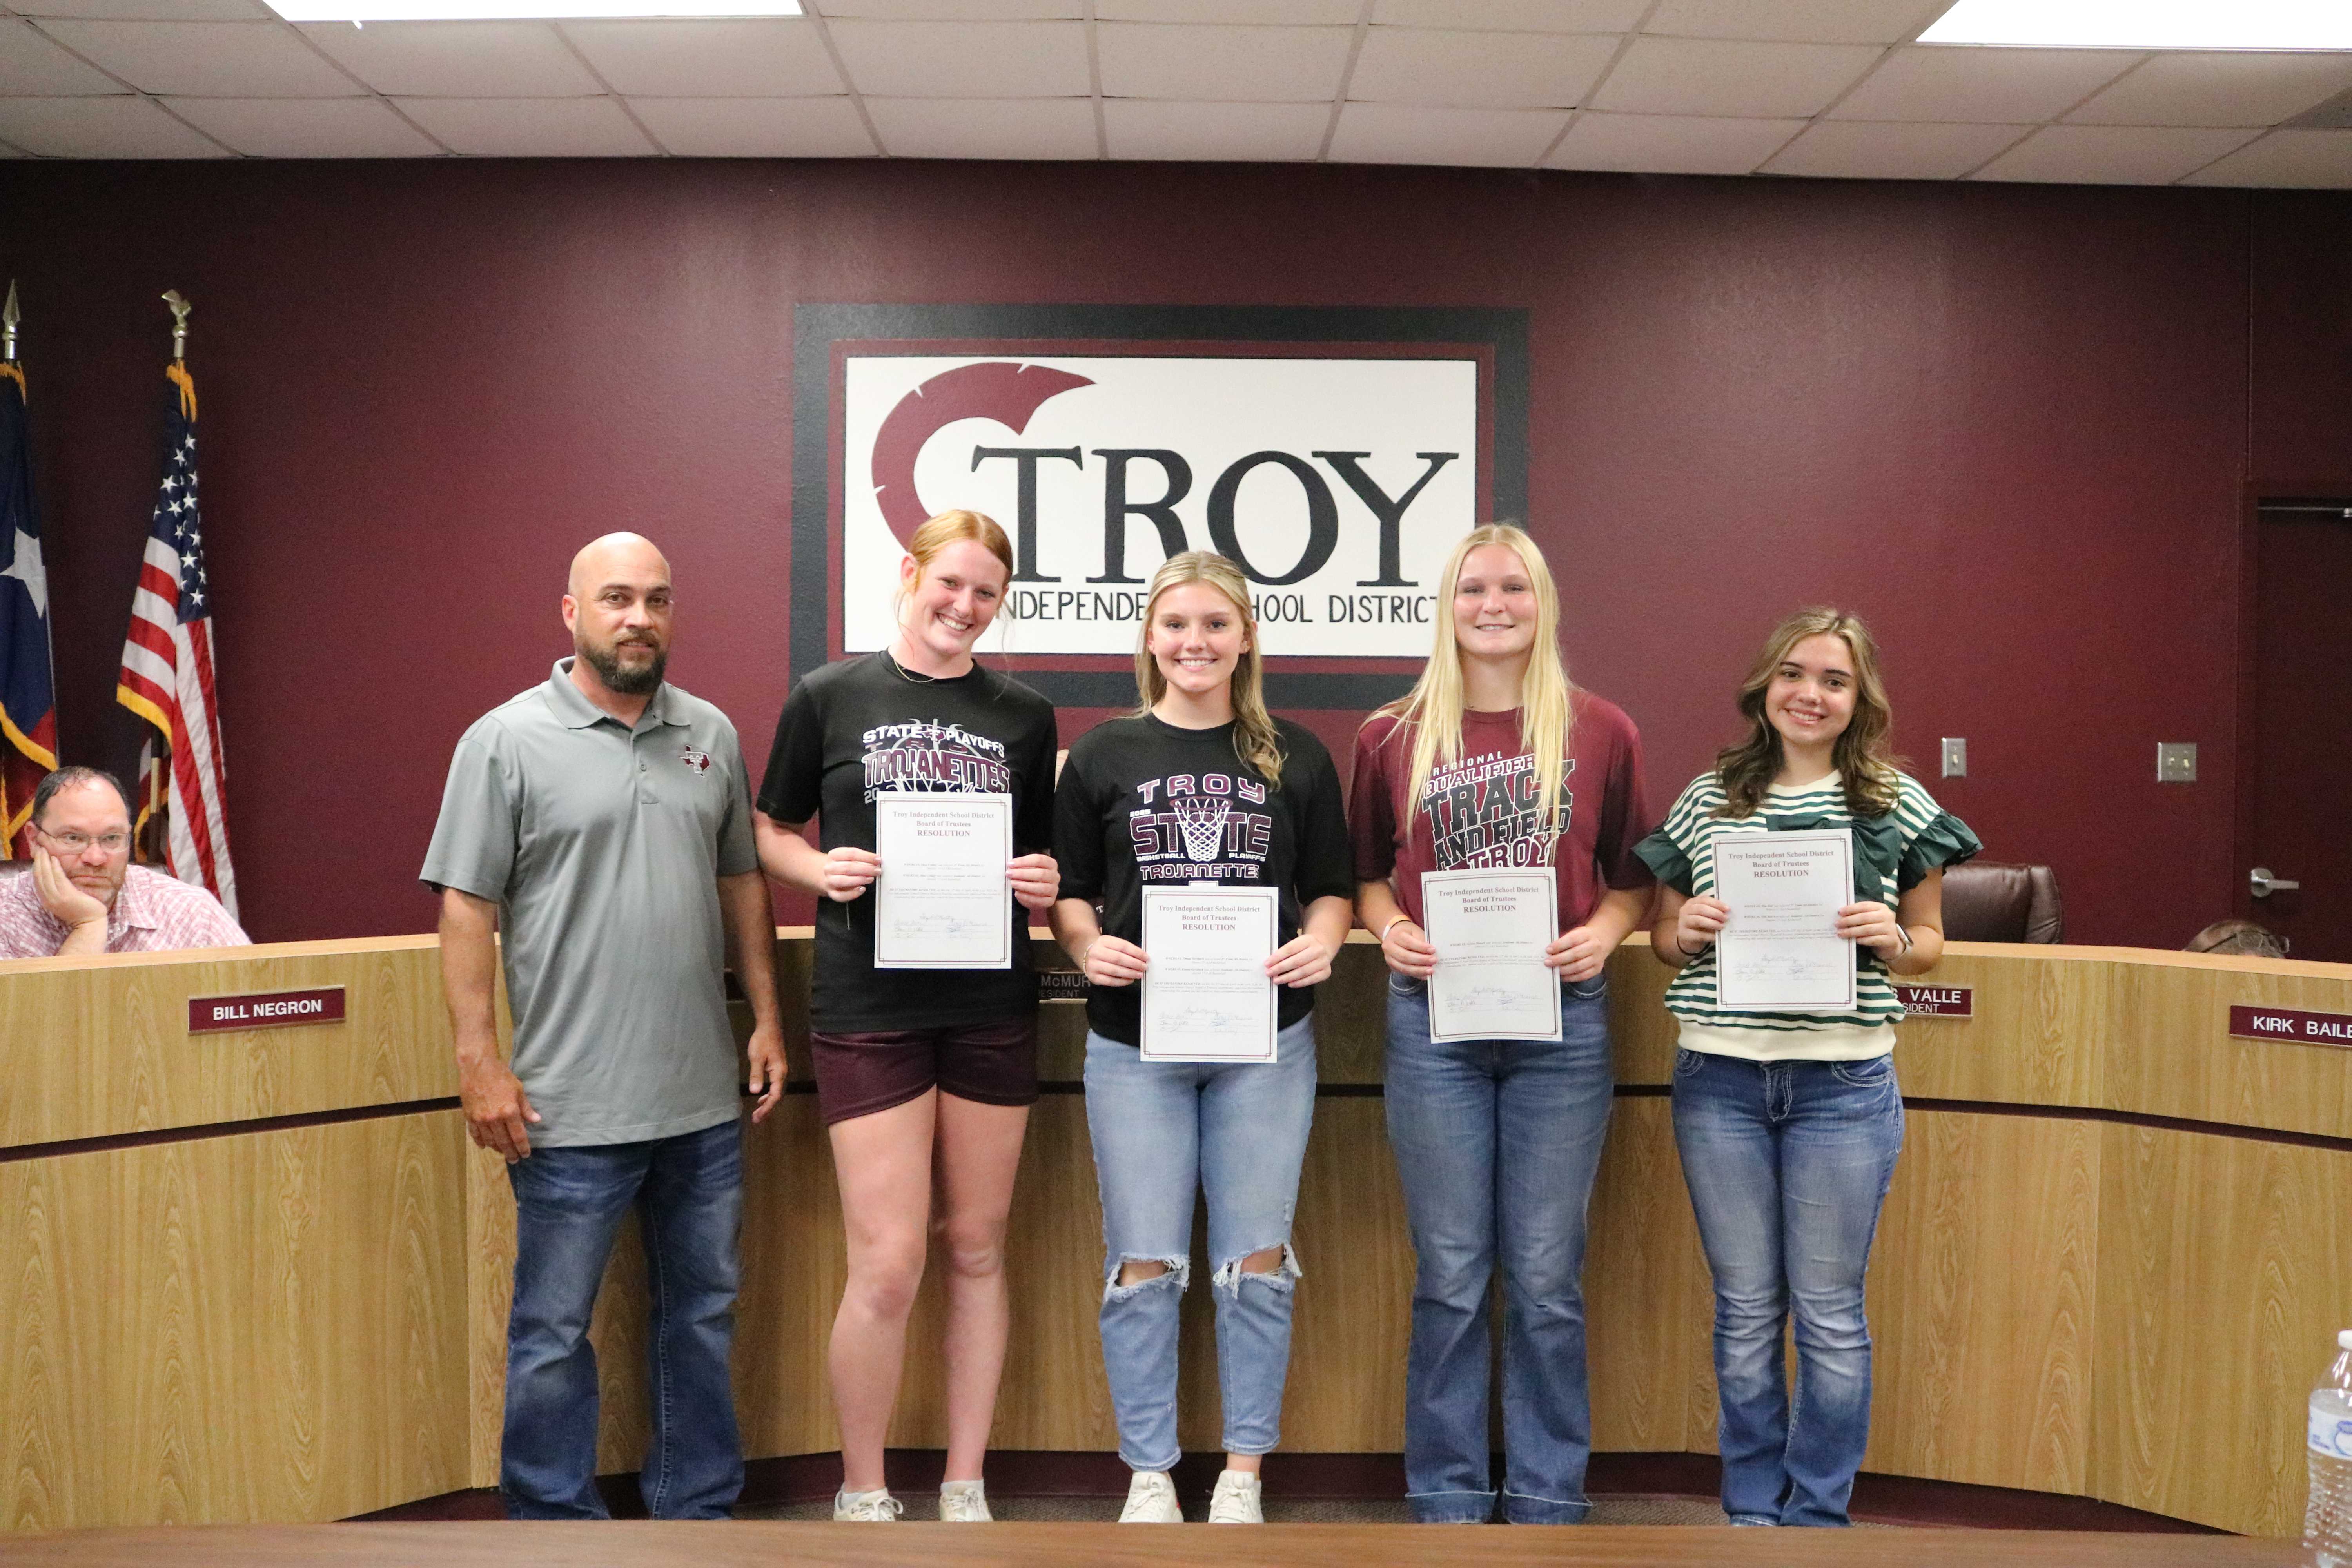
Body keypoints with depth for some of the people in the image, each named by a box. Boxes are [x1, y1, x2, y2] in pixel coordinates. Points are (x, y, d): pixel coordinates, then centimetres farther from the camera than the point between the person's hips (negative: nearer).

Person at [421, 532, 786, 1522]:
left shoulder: (711, 734, 9)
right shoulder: (507, 741, -5)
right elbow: (468, 908, -7)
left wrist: (766, 1016, 9)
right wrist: (478, 1060, -12)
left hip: (706, 1103, 5)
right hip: (573, 1107, -5)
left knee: (703, 1314, 16)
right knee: (554, 1332, 7)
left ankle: (697, 1510, 31)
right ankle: (555, 1523, 23)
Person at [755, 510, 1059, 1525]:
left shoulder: (1025, 716, 8)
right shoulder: (829, 697, 2)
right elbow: (773, 834, 9)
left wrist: (1044, 881, -7)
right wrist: (823, 870, -11)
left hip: (992, 1011, 3)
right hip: (870, 1011, -3)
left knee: (976, 1251, 11)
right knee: (888, 1266, -6)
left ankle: (966, 1488, 26)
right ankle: (862, 1493, 17)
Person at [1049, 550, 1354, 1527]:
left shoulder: (1295, 758, 7)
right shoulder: (1104, 756, 5)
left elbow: (1332, 888, 9)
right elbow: (1066, 890, 6)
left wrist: (1322, 941, -11)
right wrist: (1088, 946, -13)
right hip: (1133, 1042, 0)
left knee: (1256, 1260, 5)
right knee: (1143, 1265, 3)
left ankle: (1244, 1475, 20)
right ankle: (1149, 1478, 18)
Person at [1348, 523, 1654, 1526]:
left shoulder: (1602, 732, 3)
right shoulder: (1393, 737, 4)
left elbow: (1634, 876, 9)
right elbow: (1365, 873, 12)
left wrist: (1608, 929, -10)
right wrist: (1388, 926, -7)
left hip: (1562, 1023, 0)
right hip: (1433, 1022, 0)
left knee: (1546, 1277, 6)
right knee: (1450, 1274, 7)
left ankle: (1547, 1498, 21)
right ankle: (1446, 1496, 21)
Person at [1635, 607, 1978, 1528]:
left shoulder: (1898, 805, 2)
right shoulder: (1706, 799, 6)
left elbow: (1930, 942, 9)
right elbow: (1663, 937, 13)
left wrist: (1891, 942, -13)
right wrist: (1687, 932, -9)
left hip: (1843, 1083, -1)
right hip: (1719, 1079, 2)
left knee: (1829, 1311, 7)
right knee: (1745, 1307, 11)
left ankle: (1818, 1515, 23)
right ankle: (1752, 1505, 26)